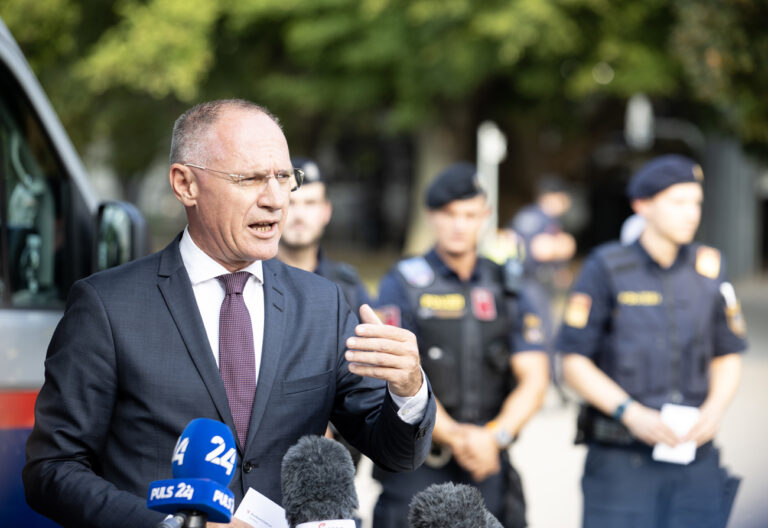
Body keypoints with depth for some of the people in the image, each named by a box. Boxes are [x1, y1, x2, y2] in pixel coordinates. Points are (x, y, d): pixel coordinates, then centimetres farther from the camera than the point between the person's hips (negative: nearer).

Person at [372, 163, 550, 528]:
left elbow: (534, 379, 5)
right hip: (416, 468, -3)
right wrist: (455, 437, -18)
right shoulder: (402, 285, 1)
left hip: (488, 462, 3)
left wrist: (495, 436, -12)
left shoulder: (507, 289, 11)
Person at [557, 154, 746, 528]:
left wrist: (715, 409, -5)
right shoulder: (607, 269, -3)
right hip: (620, 458, -3)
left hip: (695, 454, 3)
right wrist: (632, 413, -15)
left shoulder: (709, 267, 7)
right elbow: (574, 362, -4)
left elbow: (728, 357, 14)